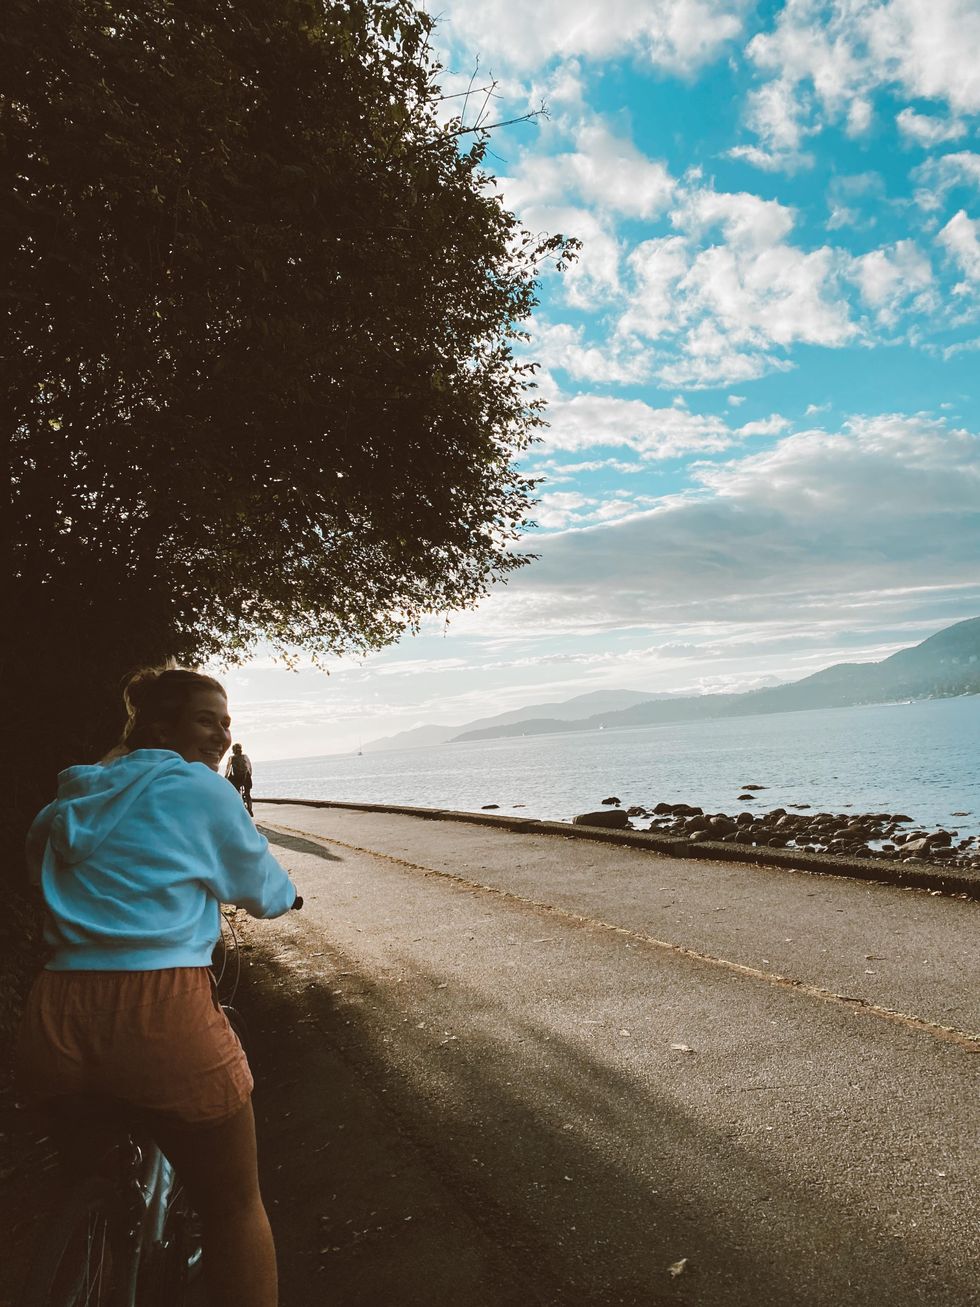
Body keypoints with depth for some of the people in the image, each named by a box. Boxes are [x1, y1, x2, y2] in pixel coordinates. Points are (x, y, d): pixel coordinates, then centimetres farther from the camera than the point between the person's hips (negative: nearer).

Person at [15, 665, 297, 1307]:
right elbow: (262, 889, 9)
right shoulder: (200, 788, -1)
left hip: (52, 1024, 6)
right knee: (235, 1207, 13)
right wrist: (288, 891, 33)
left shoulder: (75, 797, 16)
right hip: (163, 1015, -6)